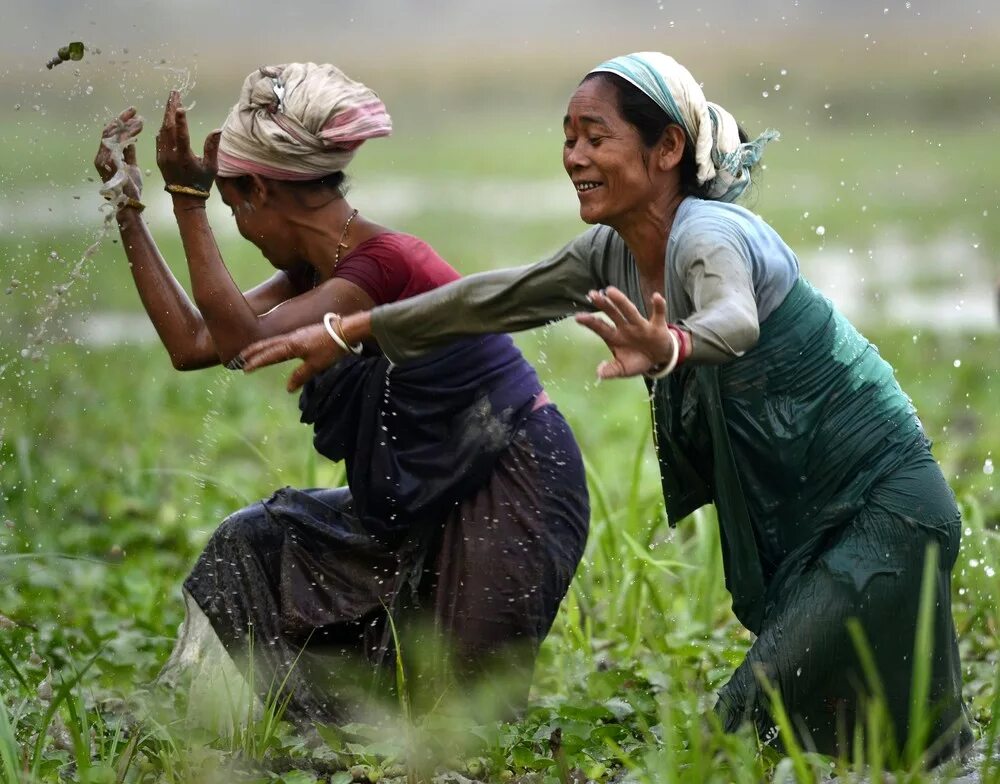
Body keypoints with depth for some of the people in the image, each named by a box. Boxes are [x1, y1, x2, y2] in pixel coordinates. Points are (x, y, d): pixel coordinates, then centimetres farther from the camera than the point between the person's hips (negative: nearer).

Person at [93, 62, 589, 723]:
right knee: (254, 543, 7)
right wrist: (128, 210, 7)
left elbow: (244, 340, -29)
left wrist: (189, 197, -23)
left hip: (516, 507, -9)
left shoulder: (385, 265, -23)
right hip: (437, 507, 9)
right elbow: (194, 344, 6)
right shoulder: (322, 272, 5)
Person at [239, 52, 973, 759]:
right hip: (800, 521, 9)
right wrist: (347, 332, 10)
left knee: (750, 725, -15)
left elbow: (734, 320, -46)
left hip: (881, 513, -9)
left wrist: (668, 349, -68)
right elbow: (498, 296, 10)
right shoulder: (615, 253, 2)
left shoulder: (708, 236, -24)